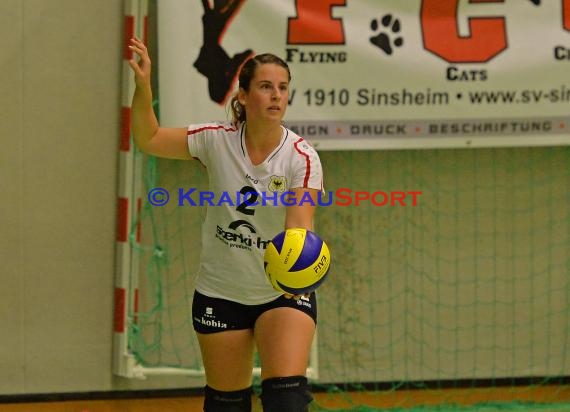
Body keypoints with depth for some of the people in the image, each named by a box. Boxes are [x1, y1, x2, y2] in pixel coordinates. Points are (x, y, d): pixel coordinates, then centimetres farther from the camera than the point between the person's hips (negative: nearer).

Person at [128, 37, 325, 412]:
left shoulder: (302, 158, -17)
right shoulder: (217, 141, -9)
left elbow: (299, 221, -29)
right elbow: (149, 138, 1)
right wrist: (143, 85, -15)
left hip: (284, 291, -2)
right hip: (220, 293, 3)